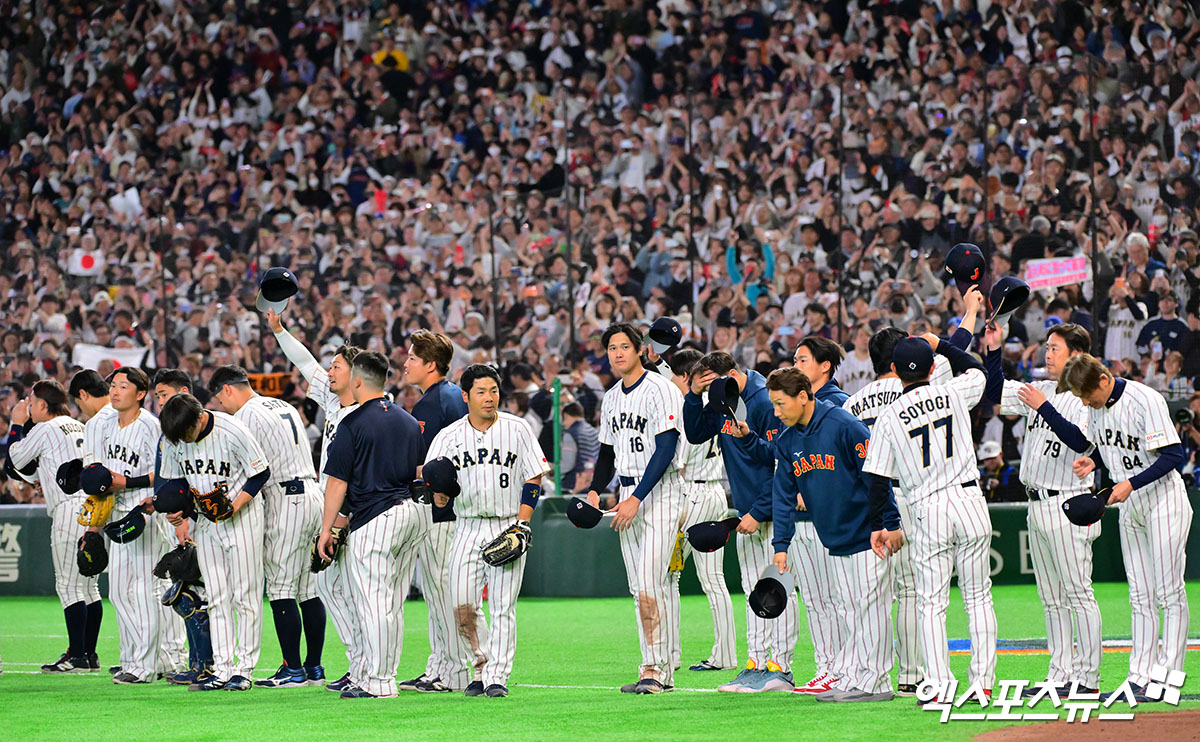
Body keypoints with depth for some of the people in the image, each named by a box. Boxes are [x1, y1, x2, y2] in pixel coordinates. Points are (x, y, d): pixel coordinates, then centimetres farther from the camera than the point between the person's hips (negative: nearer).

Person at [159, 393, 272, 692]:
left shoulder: (232, 432, -20)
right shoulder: (173, 439, -6)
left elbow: (261, 474, -11)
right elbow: (176, 481, 10)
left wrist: (234, 506, -20)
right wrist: (182, 519, 1)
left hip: (240, 518, -5)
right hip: (204, 521, 5)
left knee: (245, 595, -4)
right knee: (217, 598, 5)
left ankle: (244, 669, -1)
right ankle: (222, 670, 5)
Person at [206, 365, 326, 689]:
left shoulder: (246, 416, -7)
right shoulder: (285, 407, 20)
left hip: (285, 502, -9)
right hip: (312, 493, 9)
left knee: (281, 589, -6)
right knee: (309, 588, 10)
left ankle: (293, 670, -9)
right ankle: (313, 665, 13)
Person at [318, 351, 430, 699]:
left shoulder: (353, 424, -8)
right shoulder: (409, 421, 13)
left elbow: (337, 483, -9)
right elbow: (421, 474, 17)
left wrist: (326, 529, -3)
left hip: (374, 517, -8)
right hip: (411, 513, 8)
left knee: (373, 601, -5)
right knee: (392, 602, 12)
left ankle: (379, 683, -6)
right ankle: (365, 674, 20)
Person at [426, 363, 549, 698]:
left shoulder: (517, 429, 1)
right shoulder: (449, 437, 5)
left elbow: (533, 480, 2)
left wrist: (522, 525, -8)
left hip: (508, 528, -2)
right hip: (467, 528, 2)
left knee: (502, 607, -6)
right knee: (462, 608, -4)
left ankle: (498, 677, -1)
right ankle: (481, 667, 15)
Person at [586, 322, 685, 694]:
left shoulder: (660, 390, -12)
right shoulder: (611, 398, 14)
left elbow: (665, 451, -18)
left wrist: (636, 499, -22)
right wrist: (594, 491, 6)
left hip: (660, 492, -8)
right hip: (629, 496, 8)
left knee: (650, 585, -15)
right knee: (641, 589, 7)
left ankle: (655, 669, -14)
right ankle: (663, 671, 10)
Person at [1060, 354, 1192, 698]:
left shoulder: (1146, 400, -20)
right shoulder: (1096, 406, 3)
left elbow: (1173, 455, -22)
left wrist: (1130, 483, -27)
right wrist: (1090, 460, -4)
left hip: (1164, 502, -8)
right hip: (1130, 507, 8)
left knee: (1169, 593, -6)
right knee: (1140, 597, 7)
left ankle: (1168, 677, -3)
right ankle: (1139, 679, 7)